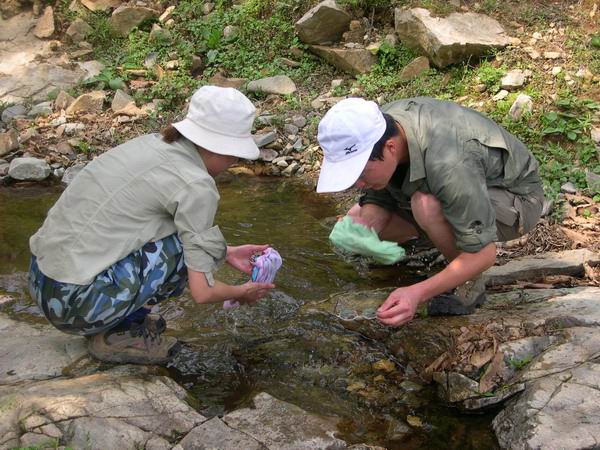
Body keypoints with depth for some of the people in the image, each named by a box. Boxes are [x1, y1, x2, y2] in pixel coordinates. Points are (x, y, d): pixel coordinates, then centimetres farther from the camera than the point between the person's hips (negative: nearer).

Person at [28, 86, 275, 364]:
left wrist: (228, 254, 25)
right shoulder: (196, 186, -15)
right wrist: (241, 293, 10)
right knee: (195, 244, -3)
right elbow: (202, 292, -11)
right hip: (77, 302, -8)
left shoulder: (152, 145, 8)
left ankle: (120, 318, 16)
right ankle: (116, 334, 3)